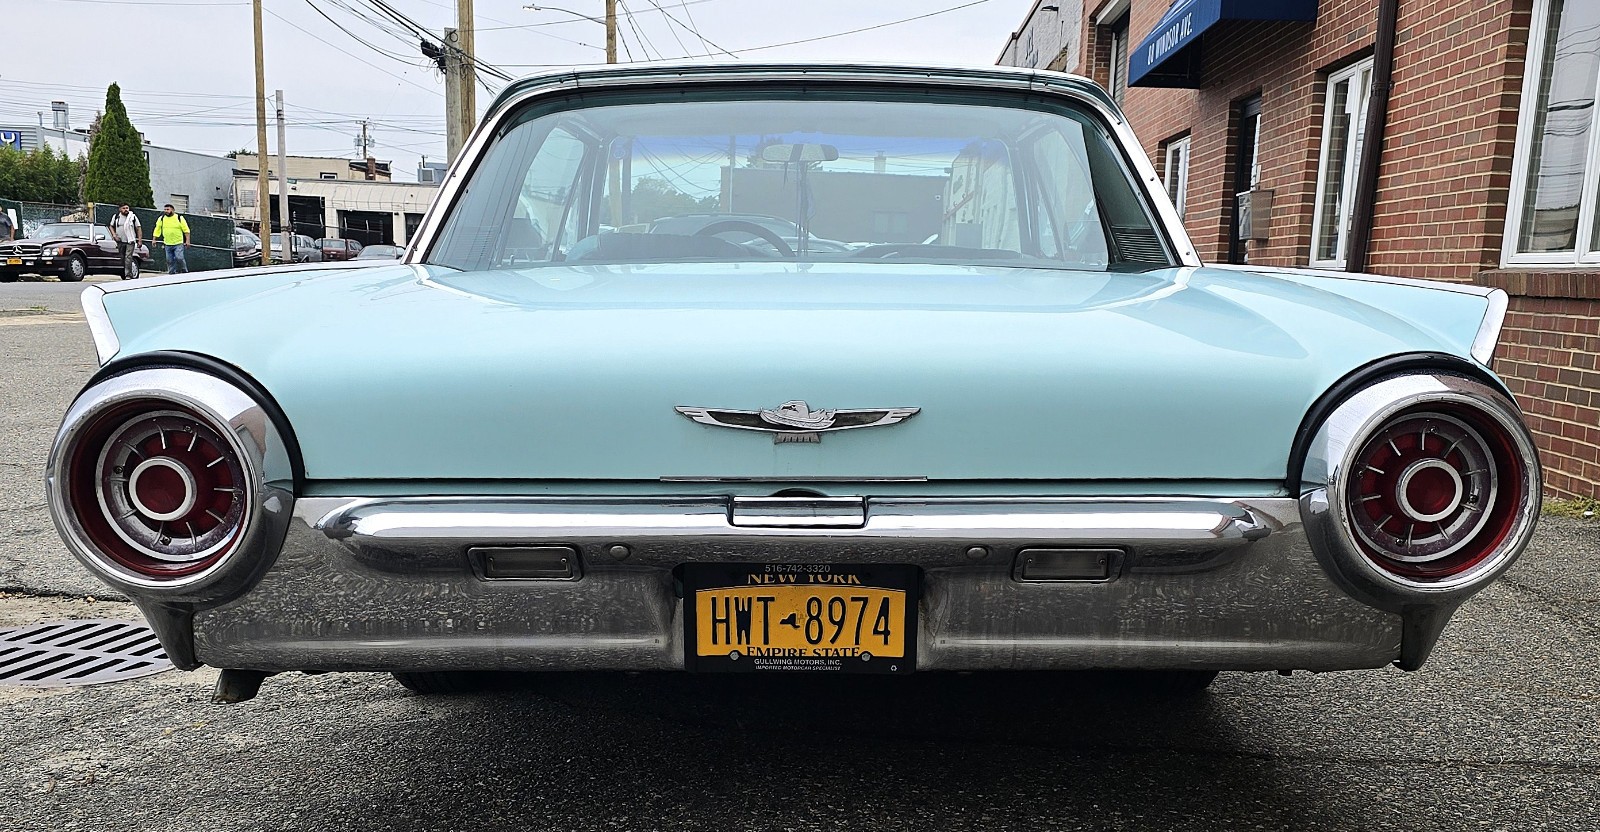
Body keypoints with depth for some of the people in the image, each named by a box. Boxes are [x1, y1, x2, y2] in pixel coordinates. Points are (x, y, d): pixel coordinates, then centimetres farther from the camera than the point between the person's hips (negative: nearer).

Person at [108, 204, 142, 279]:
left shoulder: (133, 216, -1)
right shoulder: (116, 217, 6)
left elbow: (138, 229, 1)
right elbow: (111, 226, 19)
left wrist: (139, 241, -4)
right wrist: (114, 235, 1)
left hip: (130, 242, -4)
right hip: (120, 241, 4)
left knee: (128, 257, -16)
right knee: (122, 258, 9)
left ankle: (128, 274, -19)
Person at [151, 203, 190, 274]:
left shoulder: (179, 218, -3)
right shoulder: (161, 219, 7)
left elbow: (186, 230, -2)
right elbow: (157, 229, 10)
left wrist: (187, 241, -7)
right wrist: (154, 239, 2)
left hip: (178, 243, -4)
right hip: (167, 244, 4)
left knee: (179, 258, -16)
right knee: (169, 261, 5)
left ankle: (185, 272, -3)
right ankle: (172, 274, 12)